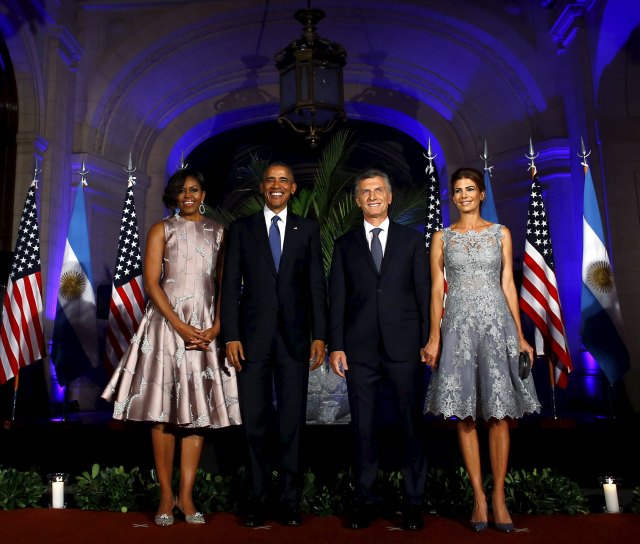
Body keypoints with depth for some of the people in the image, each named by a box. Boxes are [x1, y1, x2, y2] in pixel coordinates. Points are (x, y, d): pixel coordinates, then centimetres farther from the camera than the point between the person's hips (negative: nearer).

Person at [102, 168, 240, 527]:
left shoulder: (218, 232, 13)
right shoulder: (162, 230, 6)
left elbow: (224, 284, 8)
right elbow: (151, 284, -3)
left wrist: (216, 328, -7)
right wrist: (181, 327, -13)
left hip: (206, 328, 2)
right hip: (167, 322, -2)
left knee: (199, 408, 1)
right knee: (164, 407, -2)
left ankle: (186, 495, 9)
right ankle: (166, 495, 8)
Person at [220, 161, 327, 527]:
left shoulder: (308, 229, 8)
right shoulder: (241, 229, 7)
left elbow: (317, 285, 5)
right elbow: (231, 286, 3)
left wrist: (320, 336, -3)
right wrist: (231, 336, -5)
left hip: (294, 337, 0)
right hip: (253, 337, 0)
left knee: (292, 421, 5)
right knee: (255, 421, 6)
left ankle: (290, 500, 17)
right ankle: (258, 498, 19)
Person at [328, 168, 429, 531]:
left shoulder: (412, 240, 8)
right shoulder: (345, 245, 11)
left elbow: (424, 293, 5)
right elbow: (337, 299, 6)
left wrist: (428, 341, -2)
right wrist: (336, 346, -1)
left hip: (405, 347, -1)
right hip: (360, 349, 1)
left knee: (412, 425, 5)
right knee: (363, 428, 7)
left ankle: (414, 501, 17)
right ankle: (365, 500, 19)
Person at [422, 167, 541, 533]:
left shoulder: (501, 233, 9)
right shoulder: (442, 237, 8)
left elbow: (508, 284, 7)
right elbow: (437, 289, 4)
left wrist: (520, 335, 1)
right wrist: (434, 336, -5)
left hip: (496, 323, 0)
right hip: (458, 325, 0)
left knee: (499, 414, -2)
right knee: (466, 415, 1)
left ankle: (499, 496, 8)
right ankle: (479, 497, 10)